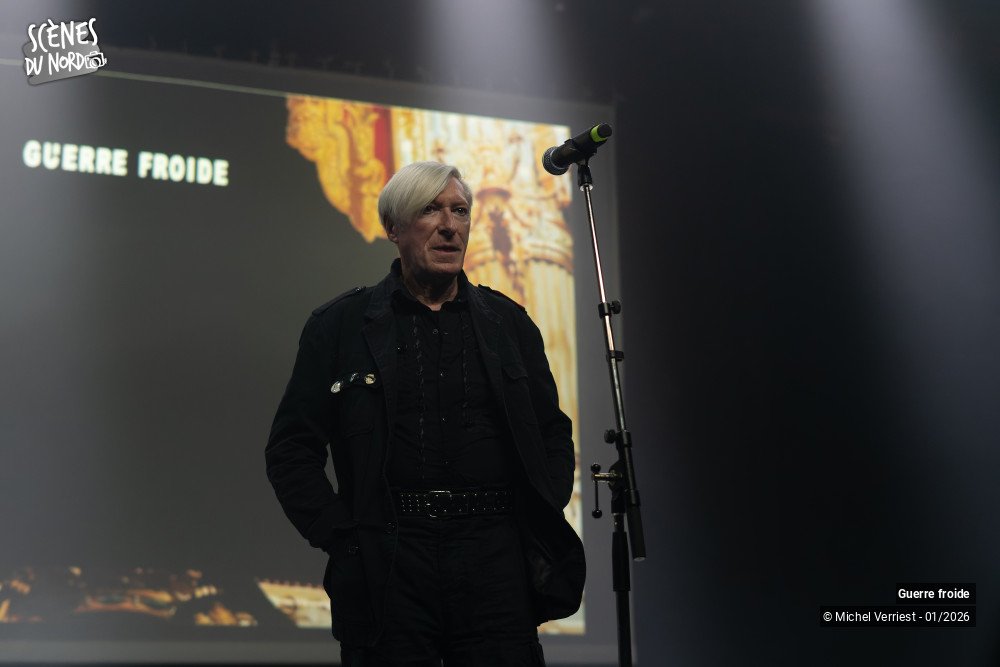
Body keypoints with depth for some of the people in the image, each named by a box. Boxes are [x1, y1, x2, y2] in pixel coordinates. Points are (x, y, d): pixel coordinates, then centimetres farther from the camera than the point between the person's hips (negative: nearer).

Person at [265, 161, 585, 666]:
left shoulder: (508, 322, 13)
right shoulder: (338, 326, 5)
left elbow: (554, 433, 18)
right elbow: (291, 450, 4)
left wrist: (541, 525, 6)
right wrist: (341, 536, -4)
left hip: (497, 562, 2)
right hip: (386, 569, -2)